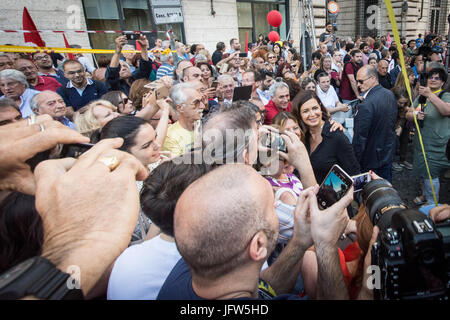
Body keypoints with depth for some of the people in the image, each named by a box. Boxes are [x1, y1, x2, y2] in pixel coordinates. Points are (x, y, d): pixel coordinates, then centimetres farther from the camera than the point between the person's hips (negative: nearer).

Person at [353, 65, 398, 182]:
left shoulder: (366, 106, -29)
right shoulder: (390, 94, 0)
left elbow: (360, 138, -25)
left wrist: (356, 162, -14)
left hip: (371, 159, -8)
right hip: (389, 153, 8)